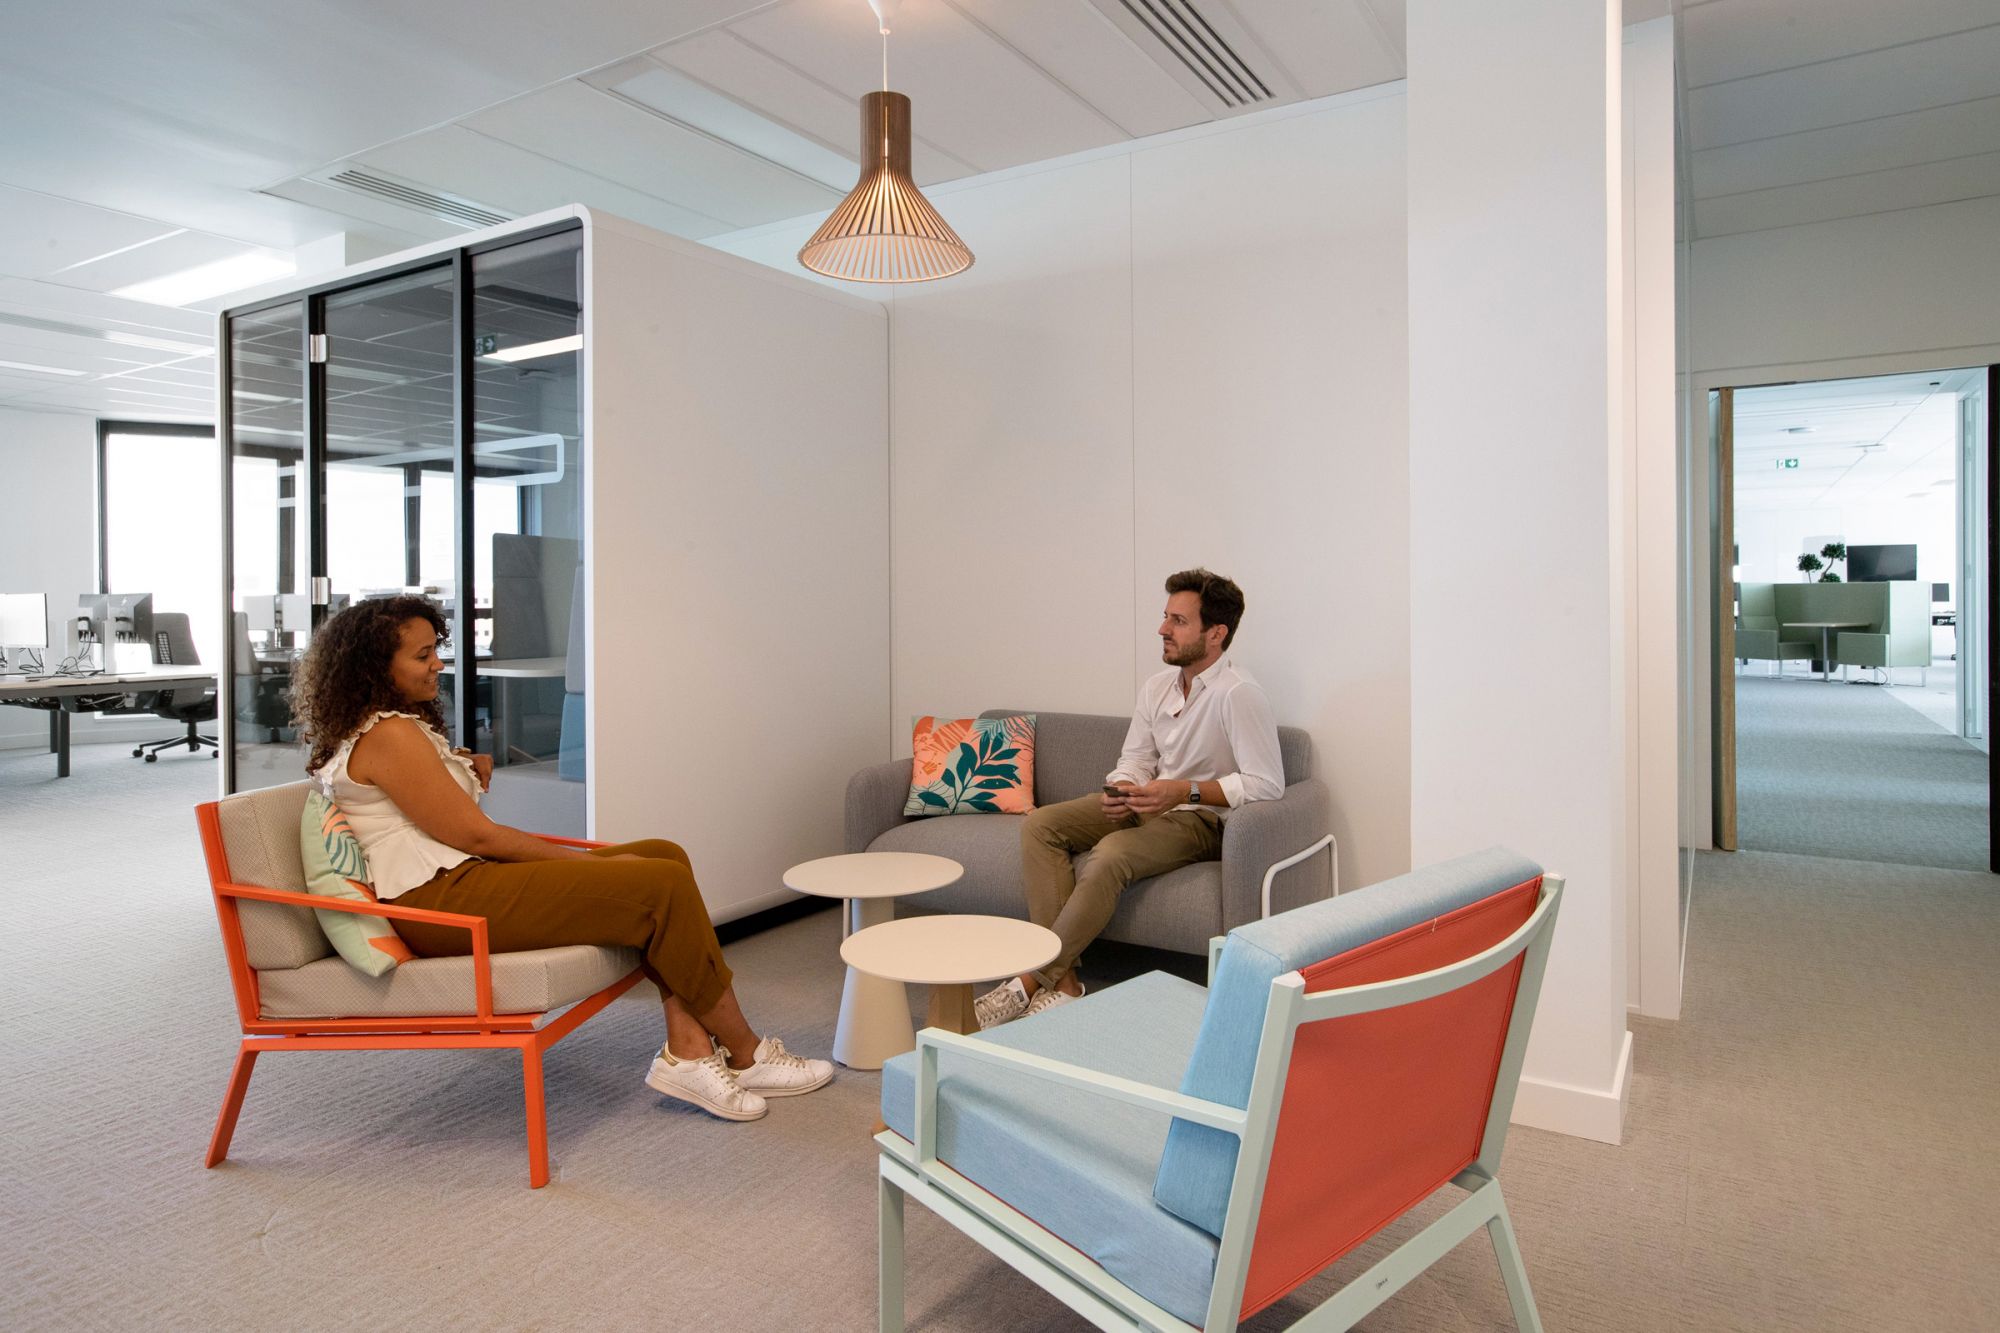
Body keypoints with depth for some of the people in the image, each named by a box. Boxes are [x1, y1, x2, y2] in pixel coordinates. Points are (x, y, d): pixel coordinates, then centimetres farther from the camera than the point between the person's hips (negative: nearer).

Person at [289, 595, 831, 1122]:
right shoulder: (389, 735, -14)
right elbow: (476, 835, -16)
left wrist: (465, 763, 19)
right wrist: (591, 860, -9)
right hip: (439, 903, -11)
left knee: (664, 857, 0)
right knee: (664, 887, -20)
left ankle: (687, 1048, -11)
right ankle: (746, 1055, -4)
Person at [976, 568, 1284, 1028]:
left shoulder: (1238, 695, -17)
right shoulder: (1156, 686, 7)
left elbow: (1267, 784, -22)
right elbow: (1135, 761, 12)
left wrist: (1187, 790, -27)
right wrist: (1121, 790, -12)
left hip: (1201, 817, -8)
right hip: (1146, 803, 8)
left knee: (1113, 853, -35)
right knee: (1039, 826, -11)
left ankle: (1029, 981, -23)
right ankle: (1062, 979, -19)